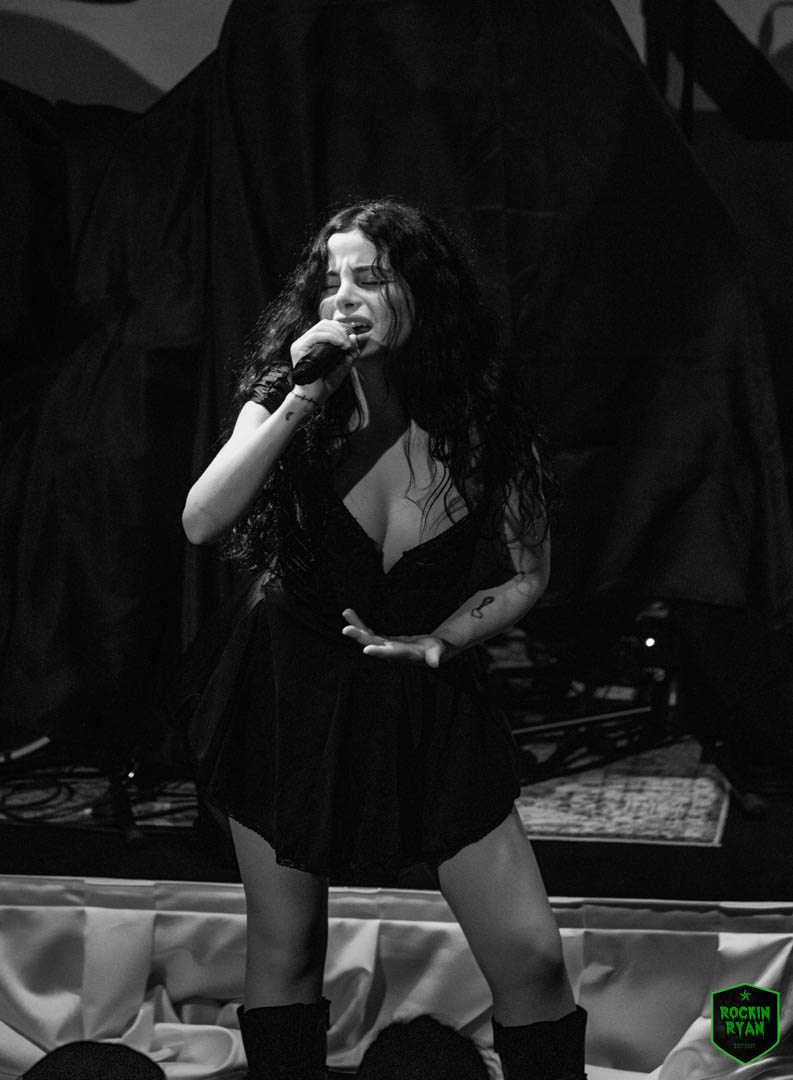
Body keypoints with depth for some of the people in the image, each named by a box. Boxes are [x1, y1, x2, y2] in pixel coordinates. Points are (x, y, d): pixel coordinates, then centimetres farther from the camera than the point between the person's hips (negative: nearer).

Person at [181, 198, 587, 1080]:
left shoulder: (482, 422, -10)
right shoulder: (288, 403, -9)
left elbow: (525, 576, 2)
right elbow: (200, 524, -23)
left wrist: (435, 640, -13)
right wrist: (298, 401, -28)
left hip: (424, 702, 0)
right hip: (288, 694, 0)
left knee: (532, 956, -6)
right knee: (284, 952, 8)